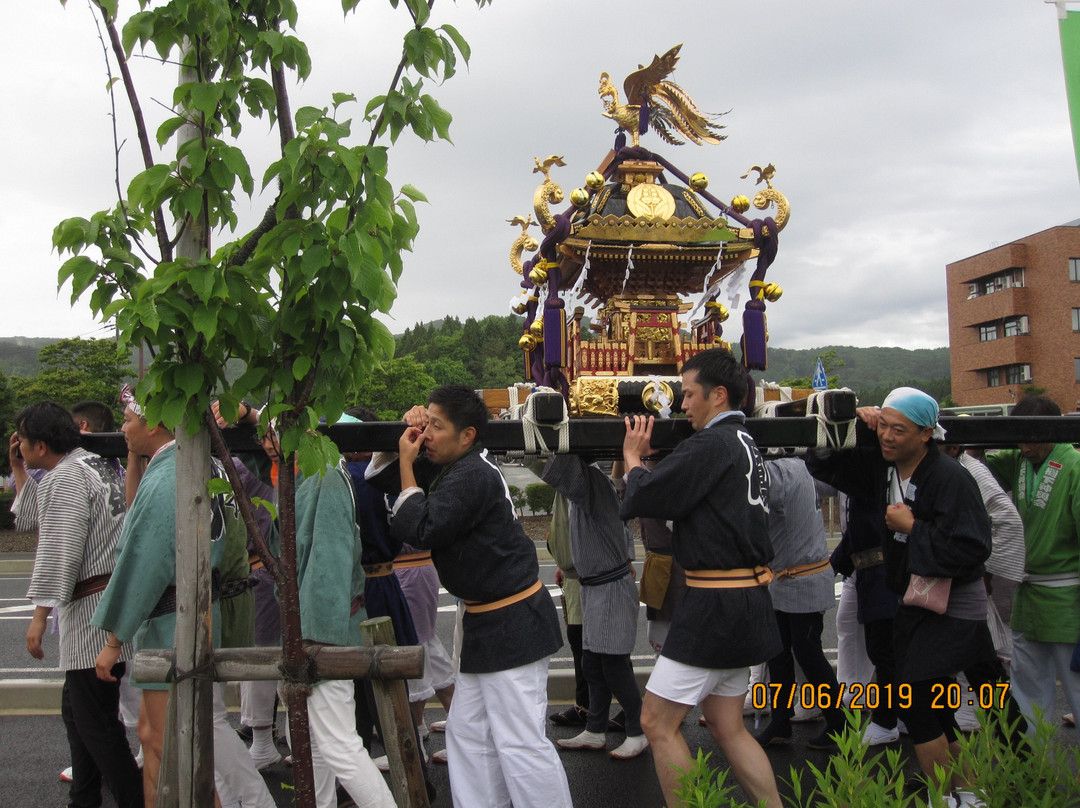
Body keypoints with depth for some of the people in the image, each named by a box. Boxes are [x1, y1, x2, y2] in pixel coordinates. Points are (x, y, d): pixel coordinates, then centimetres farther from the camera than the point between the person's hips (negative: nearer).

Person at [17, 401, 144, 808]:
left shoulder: (65, 477, -13)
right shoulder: (99, 466, 19)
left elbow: (59, 549, -20)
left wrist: (40, 614, -20)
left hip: (92, 609, -11)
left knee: (96, 720, -7)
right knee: (76, 709, 22)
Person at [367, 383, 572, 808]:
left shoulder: (472, 476, -19)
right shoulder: (451, 467, 11)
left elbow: (421, 530, -21)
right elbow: (381, 478, 18)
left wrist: (407, 463, -12)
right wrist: (402, 434, 2)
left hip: (512, 626, -11)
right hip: (487, 622, 11)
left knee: (519, 742, -6)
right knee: (468, 733, 17)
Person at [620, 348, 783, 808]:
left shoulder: (712, 444, -16)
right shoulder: (745, 444, 15)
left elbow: (643, 499, -16)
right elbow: (682, 496, 18)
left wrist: (633, 459, 3)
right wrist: (647, 460, 8)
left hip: (716, 605, -10)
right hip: (746, 600, 10)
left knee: (657, 722, 0)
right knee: (728, 727, 17)